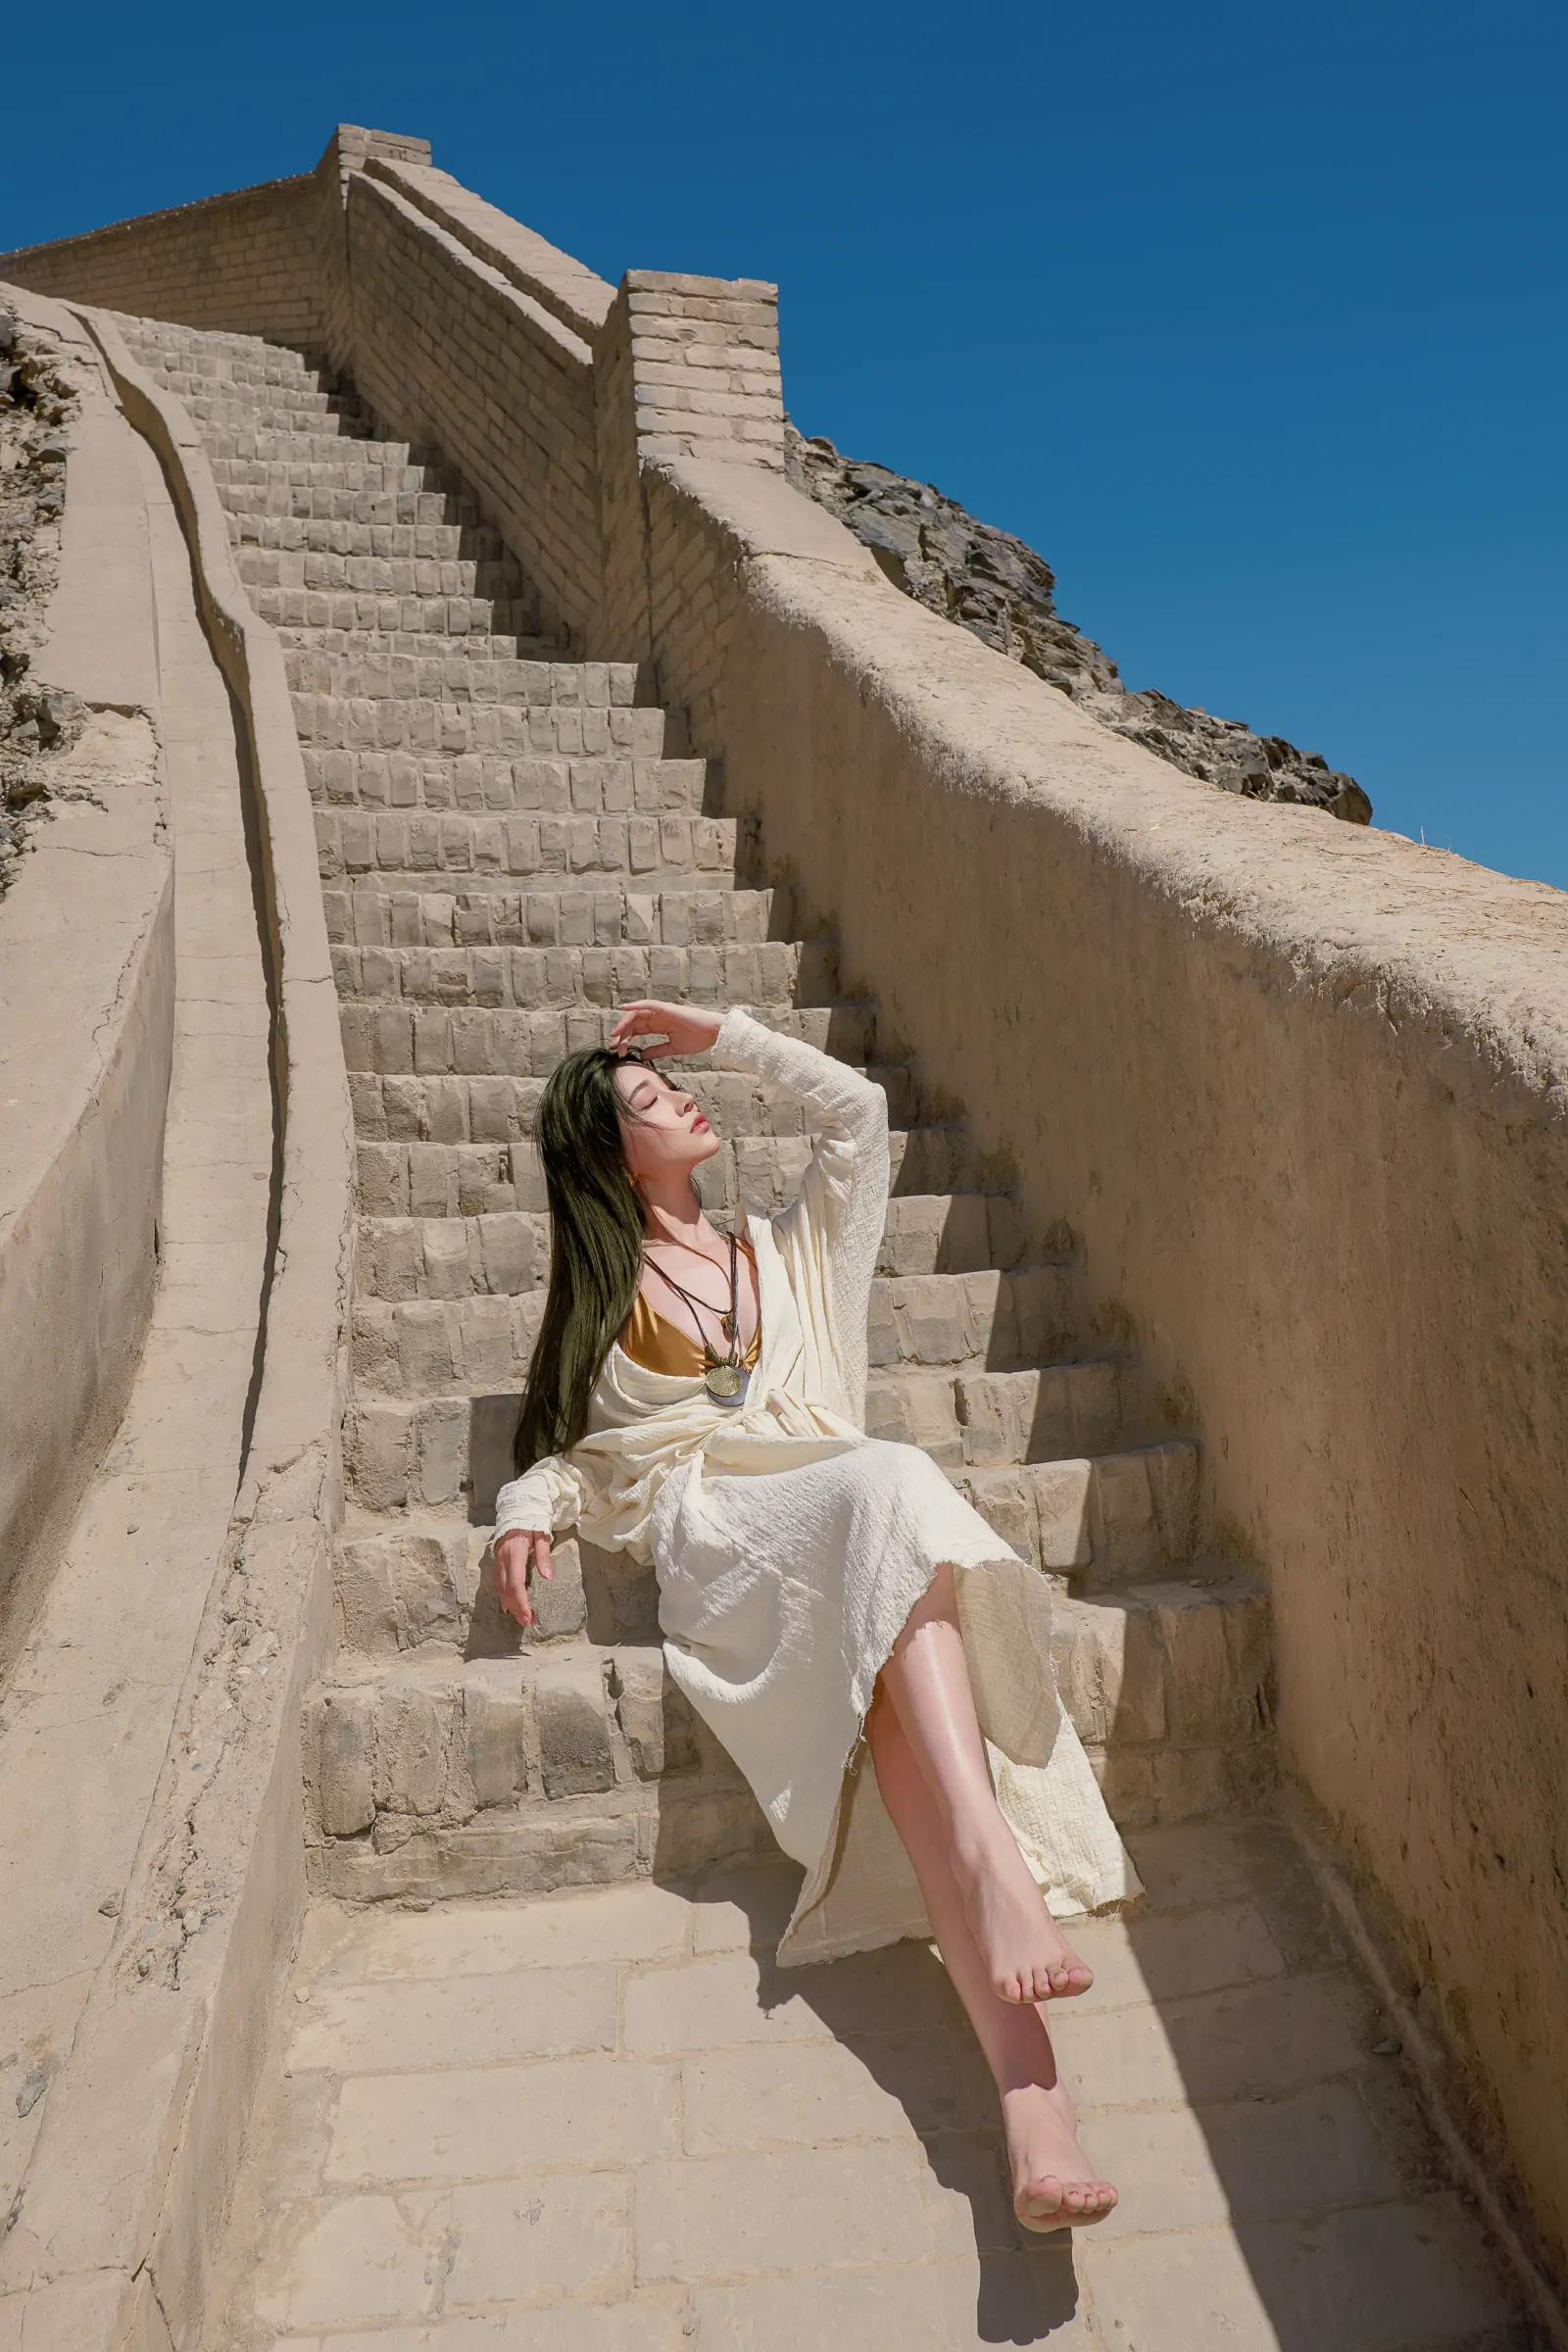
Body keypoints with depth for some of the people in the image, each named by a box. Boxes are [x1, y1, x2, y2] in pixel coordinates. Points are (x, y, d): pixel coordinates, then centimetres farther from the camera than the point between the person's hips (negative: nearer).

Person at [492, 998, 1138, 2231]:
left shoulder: (788, 1254, 31)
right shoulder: (600, 1302, 24)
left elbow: (858, 1107, 25)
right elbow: (568, 1450, 25)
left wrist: (722, 1031, 27)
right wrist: (529, 1509, 1)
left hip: (855, 1531, 3)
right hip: (716, 1538, -3)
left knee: (900, 1705, -34)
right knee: (890, 1488, -38)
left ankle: (1027, 2092, -44)